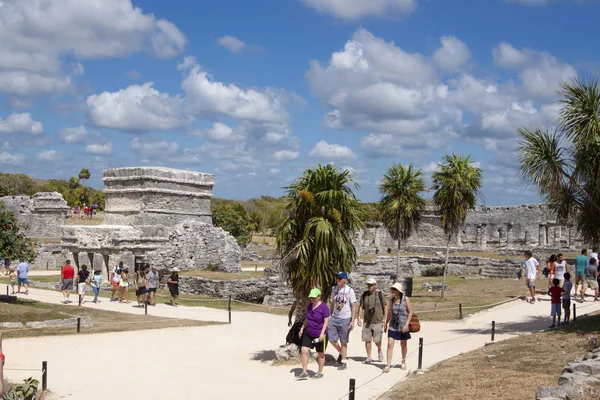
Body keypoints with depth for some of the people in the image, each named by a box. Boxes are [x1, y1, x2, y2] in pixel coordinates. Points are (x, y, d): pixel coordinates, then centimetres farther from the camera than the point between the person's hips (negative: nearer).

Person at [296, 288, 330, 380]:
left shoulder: (324, 307, -14)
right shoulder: (310, 305, 7)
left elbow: (326, 321, -15)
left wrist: (322, 333, -22)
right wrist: (302, 328, 13)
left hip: (319, 335, -6)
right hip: (308, 333, 6)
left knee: (320, 354, 8)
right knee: (304, 350, -5)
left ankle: (320, 372, 24)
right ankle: (304, 373, 1)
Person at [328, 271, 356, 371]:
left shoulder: (349, 290, -6)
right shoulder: (334, 289, 7)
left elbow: (353, 306, -5)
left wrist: (352, 321, -10)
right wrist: (330, 316, 14)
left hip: (345, 319, -4)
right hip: (334, 317, 4)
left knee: (343, 342, 3)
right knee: (331, 338, -3)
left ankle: (343, 362, 15)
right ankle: (341, 352, 24)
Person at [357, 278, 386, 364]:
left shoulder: (379, 294, -3)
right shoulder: (364, 295, 5)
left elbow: (384, 307, 2)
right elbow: (361, 307, 9)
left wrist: (385, 318, 0)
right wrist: (359, 318, 0)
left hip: (378, 321, -3)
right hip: (367, 321, 3)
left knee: (377, 340, -2)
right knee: (367, 340, 1)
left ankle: (379, 350, 30)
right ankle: (369, 357, 11)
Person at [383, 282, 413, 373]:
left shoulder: (405, 299, -11)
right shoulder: (391, 299, 1)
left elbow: (410, 312, -7)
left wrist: (406, 324, -15)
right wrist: (386, 323, 16)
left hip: (403, 326, -2)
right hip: (393, 325, 2)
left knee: (403, 344, 15)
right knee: (390, 344, -8)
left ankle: (404, 362, 35)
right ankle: (388, 365, -7)